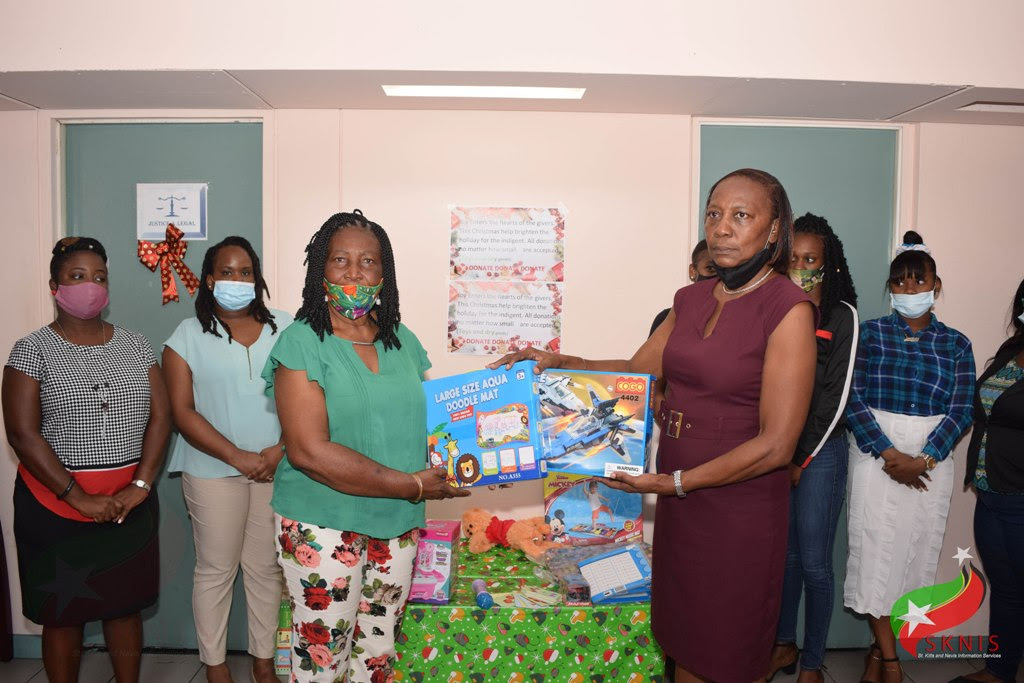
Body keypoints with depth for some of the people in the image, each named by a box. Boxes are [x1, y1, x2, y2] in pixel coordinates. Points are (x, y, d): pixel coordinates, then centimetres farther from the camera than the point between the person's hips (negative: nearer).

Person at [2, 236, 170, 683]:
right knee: (62, 612, 9)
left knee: (126, 604, 12)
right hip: (56, 503, -2)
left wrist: (141, 485, -9)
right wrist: (79, 498, -15)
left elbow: (160, 417, 2)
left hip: (130, 502, 3)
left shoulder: (135, 346, 6)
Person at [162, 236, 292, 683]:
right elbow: (183, 412, -5)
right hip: (214, 471, -1)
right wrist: (240, 458, -13)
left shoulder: (284, 328, 4)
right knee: (215, 570, 8)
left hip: (277, 470, 1)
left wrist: (280, 450, -12)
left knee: (266, 568, 10)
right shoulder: (187, 336, 1)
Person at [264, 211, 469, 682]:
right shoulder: (301, 343, -12)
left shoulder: (403, 341, 5)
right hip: (322, 524, -5)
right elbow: (309, 450, -20)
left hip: (398, 522, 5)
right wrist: (411, 485, -20)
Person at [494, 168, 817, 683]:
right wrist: (559, 362, 1)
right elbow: (637, 370, 14)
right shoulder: (692, 299, 5)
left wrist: (673, 482, -18)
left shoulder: (787, 307, -16)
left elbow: (776, 445, -20)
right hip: (678, 501, 6)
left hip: (739, 509, -6)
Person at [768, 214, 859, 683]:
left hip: (820, 452, -3)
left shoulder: (842, 316, -3)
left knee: (814, 563, 4)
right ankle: (783, 644, 29)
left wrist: (801, 458, -7)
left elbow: (835, 396, -7)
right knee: (783, 554, 12)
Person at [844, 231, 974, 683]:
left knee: (915, 552, 5)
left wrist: (923, 459, -14)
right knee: (875, 550, -4)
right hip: (876, 456, -2)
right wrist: (888, 454, -16)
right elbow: (853, 398, -6)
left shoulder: (956, 345, 6)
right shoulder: (870, 333, 1)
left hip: (931, 463, 2)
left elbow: (960, 412, -1)